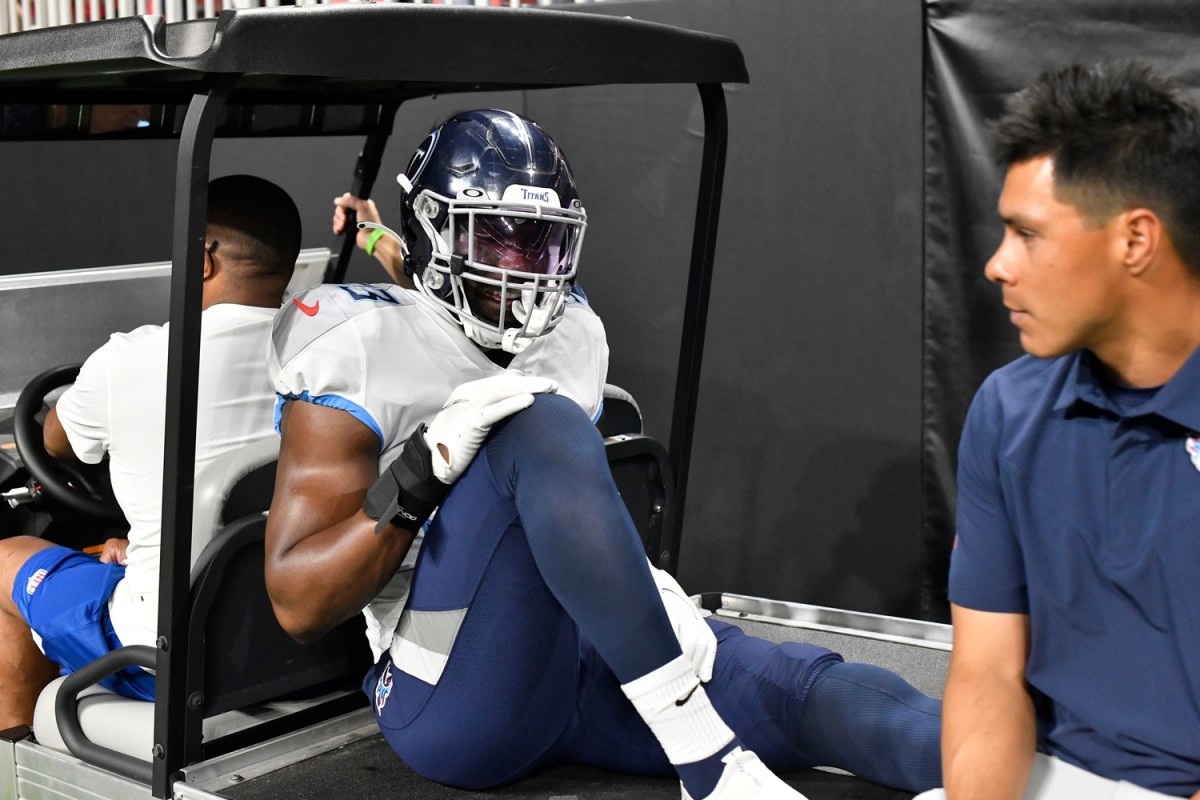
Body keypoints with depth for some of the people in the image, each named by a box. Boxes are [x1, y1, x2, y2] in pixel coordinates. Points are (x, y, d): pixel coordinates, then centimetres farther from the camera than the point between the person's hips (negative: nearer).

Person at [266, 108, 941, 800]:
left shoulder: (573, 335, 17)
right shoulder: (367, 349, -3)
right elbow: (298, 605, -9)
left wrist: (643, 584, 11)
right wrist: (426, 469, -22)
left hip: (583, 657, 7)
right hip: (453, 694, -6)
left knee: (810, 689, -17)